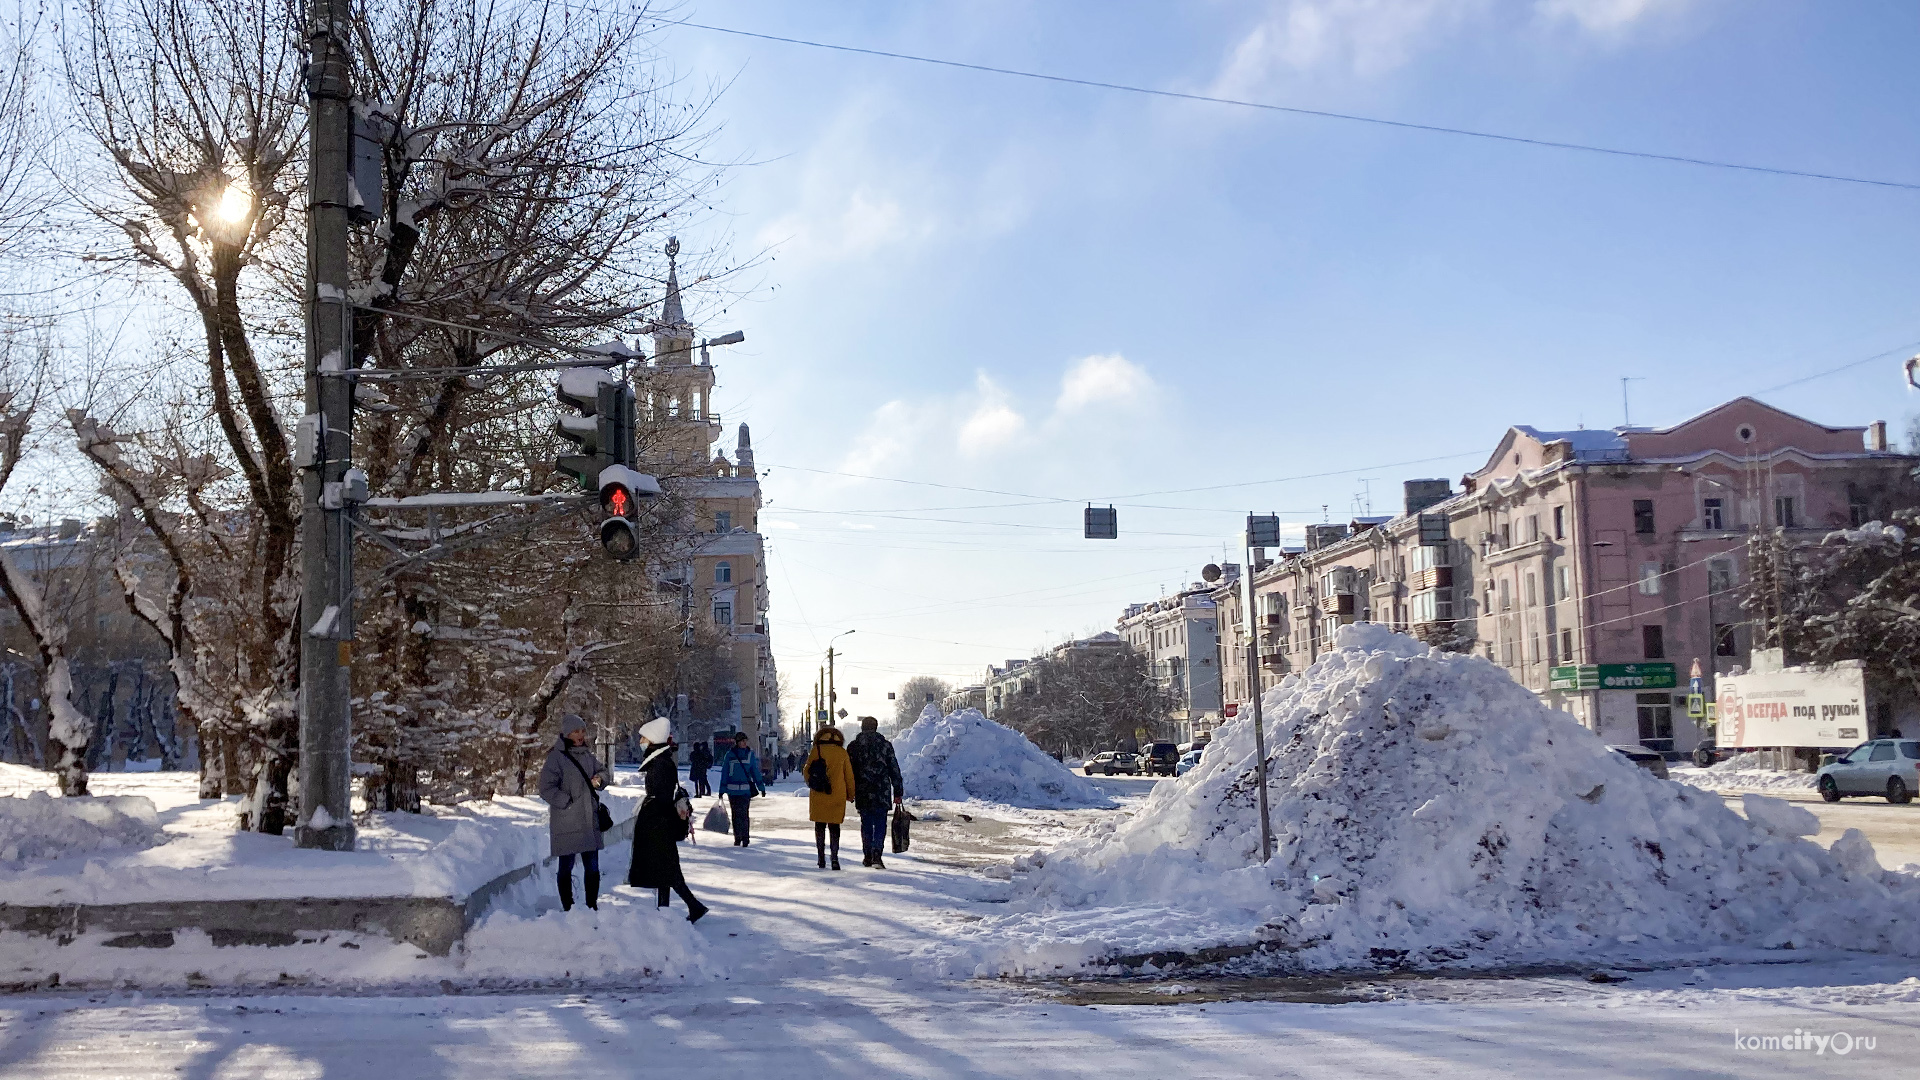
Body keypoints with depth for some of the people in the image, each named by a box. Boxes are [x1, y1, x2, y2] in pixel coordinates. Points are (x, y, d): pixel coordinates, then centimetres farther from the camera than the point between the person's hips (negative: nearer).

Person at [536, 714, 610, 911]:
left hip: (589, 821, 6)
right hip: (566, 824, -6)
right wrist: (568, 802, -15)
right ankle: (567, 908, 11)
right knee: (566, 868, 4)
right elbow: (546, 789, -13)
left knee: (592, 867, 10)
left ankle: (592, 905, 20)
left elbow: (605, 772, 21)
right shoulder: (556, 757, -9)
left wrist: (599, 778, -1)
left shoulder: (587, 755, 11)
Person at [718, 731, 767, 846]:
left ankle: (745, 837, -6)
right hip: (732, 790, 1)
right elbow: (724, 773, 6)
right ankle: (737, 838, 15)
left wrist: (761, 787, 8)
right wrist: (722, 789, 4)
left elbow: (755, 771, 10)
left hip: (745, 789, -1)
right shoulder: (730, 755, 2)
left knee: (743, 814, -10)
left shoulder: (750, 754, 4)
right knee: (735, 814, 6)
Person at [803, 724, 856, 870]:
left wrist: (811, 784, 23)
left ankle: (821, 857, 8)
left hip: (818, 796, -1)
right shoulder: (842, 752, 2)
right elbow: (849, 775, 6)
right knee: (834, 826, 6)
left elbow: (807, 770, 2)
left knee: (820, 825, 10)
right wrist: (851, 794, 17)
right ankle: (835, 858, -4)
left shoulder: (817, 750, -2)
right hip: (837, 796, 1)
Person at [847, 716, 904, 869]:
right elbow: (894, 770, 3)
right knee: (880, 824, 1)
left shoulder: (853, 746, 3)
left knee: (866, 824, 13)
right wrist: (898, 793, 6)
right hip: (882, 793, -1)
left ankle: (868, 856, 17)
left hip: (863, 794, 1)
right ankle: (877, 853, -17)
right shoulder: (886, 745, 2)